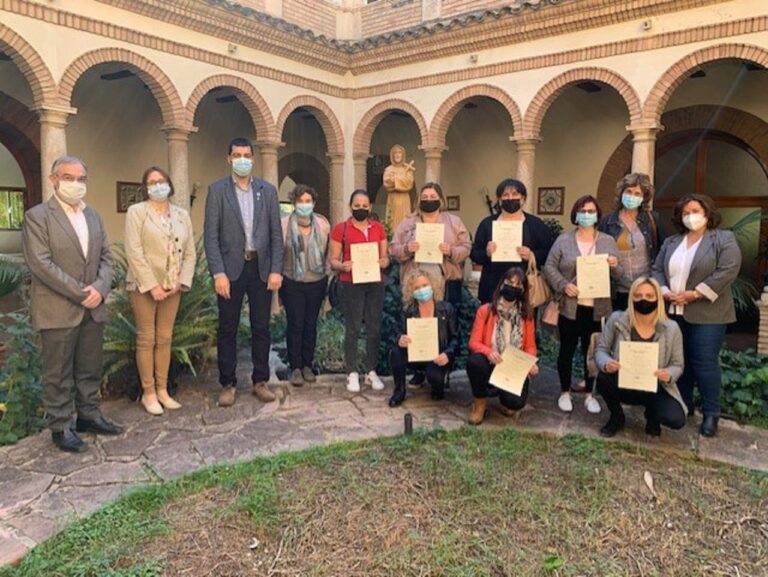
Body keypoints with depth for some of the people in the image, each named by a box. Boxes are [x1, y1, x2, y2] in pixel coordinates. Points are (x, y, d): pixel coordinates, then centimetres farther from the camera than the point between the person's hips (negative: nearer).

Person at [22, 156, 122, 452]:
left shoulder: (93, 216, 13)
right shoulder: (37, 216, -6)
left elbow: (106, 257, 10)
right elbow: (41, 263, -15)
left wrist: (99, 288, -9)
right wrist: (79, 293, -16)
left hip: (93, 308, 6)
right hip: (58, 310, -6)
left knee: (90, 369, 14)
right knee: (58, 373, 4)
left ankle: (89, 415, 27)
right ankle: (60, 427, 15)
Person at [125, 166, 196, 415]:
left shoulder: (182, 215, 11)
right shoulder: (137, 212, -2)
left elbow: (190, 252, 8)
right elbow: (134, 252, -11)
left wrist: (181, 282, -5)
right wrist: (151, 285, -16)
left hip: (172, 287, 4)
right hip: (144, 286, -4)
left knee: (165, 339, 8)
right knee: (146, 339, 2)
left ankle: (162, 390, 16)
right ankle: (148, 393, 10)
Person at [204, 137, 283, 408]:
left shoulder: (268, 190, 7)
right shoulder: (217, 190, 1)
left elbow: (276, 234, 5)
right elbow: (211, 235, -5)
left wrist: (276, 270, -4)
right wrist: (218, 273, -13)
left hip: (262, 268, 2)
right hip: (231, 268, -2)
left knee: (261, 327, 8)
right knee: (227, 329, 5)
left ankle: (260, 381, 20)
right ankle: (228, 384, 16)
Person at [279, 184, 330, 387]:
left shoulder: (323, 224, 0)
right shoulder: (284, 225, -7)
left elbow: (329, 253, 5)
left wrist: (327, 275, 2)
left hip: (317, 282, 2)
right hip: (292, 283, -2)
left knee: (311, 324, 9)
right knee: (295, 325, 1)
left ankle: (307, 365, 23)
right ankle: (295, 368, 13)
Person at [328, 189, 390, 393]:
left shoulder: (378, 228, 11)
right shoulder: (340, 229, 1)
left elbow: (385, 256, 14)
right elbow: (333, 260, 1)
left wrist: (383, 262, -9)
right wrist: (343, 266, -20)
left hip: (375, 284, 3)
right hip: (351, 284, -3)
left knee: (374, 328, 4)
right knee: (352, 329, -1)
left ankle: (371, 372, 16)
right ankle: (352, 373, 9)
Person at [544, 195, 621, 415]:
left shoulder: (608, 241, 9)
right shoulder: (563, 240, 2)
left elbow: (618, 275, 10)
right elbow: (549, 267, 0)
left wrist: (615, 266, -13)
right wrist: (564, 285, -15)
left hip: (597, 308, 2)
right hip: (569, 306, -1)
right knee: (567, 350, 6)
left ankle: (589, 394, 22)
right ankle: (565, 393, 20)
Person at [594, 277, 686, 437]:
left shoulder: (671, 328, -9)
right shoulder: (617, 319, -10)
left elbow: (677, 365, 0)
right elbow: (601, 350, -4)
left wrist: (669, 375, -25)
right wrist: (606, 363, -28)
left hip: (654, 389, 0)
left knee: (676, 419, -26)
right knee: (604, 377, -33)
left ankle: (652, 414, 15)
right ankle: (616, 417, 0)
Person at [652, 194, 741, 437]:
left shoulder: (725, 239, -1)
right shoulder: (670, 242, 14)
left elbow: (727, 271, -12)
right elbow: (657, 269, 11)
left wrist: (694, 294, -16)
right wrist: (665, 292, -9)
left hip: (706, 314, -5)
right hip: (673, 313, 5)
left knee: (705, 362, -4)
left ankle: (711, 413, 8)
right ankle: (683, 405, 24)